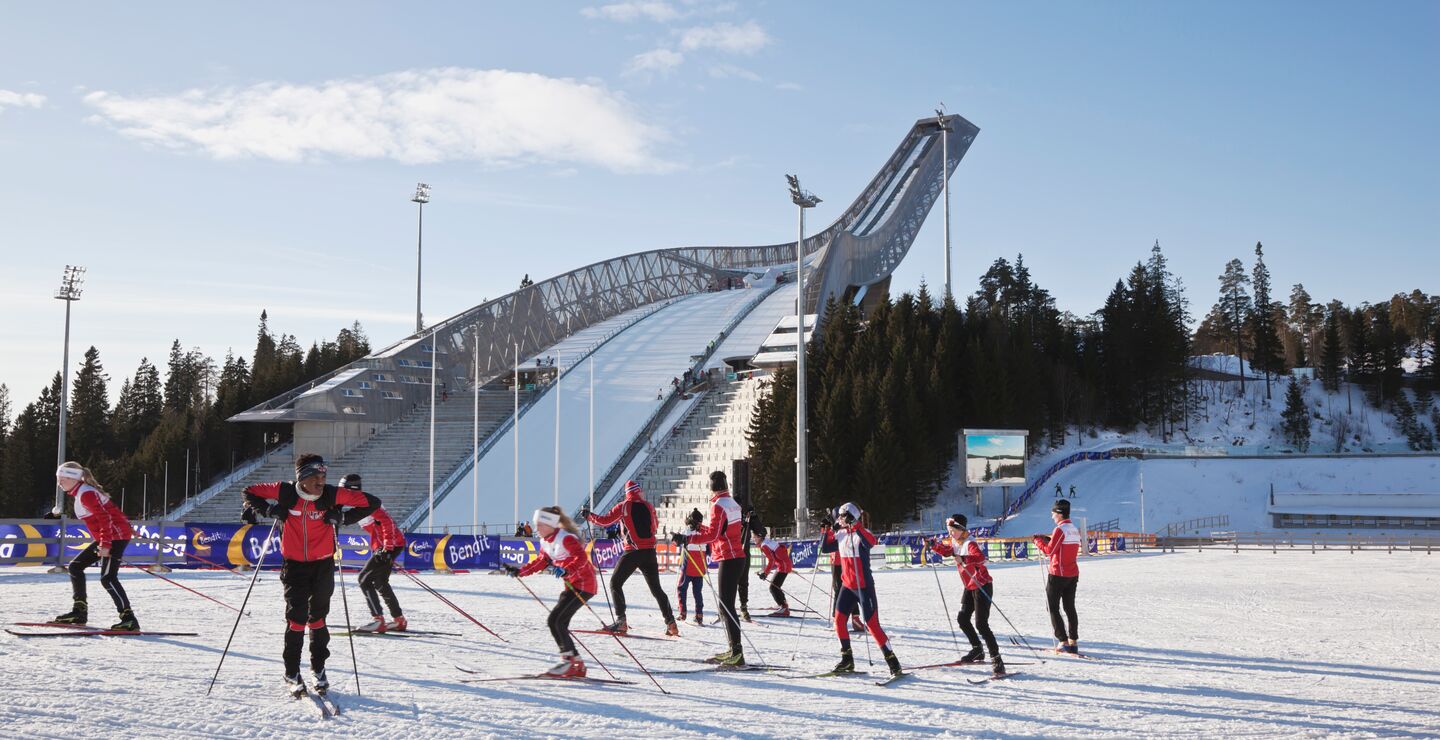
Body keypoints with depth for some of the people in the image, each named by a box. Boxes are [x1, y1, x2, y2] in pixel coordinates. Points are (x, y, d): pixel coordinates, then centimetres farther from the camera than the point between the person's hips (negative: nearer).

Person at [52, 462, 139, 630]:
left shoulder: (86, 494, -16)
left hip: (116, 536, -11)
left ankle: (129, 619, -20)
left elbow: (105, 518, -23)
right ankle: (79, 611, 18)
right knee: (75, 566, 14)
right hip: (105, 539, 11)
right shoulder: (80, 493, 15)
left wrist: (105, 544, -25)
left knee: (107, 578, -17)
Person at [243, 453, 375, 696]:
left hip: (323, 565, 1)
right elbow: (251, 492, 4)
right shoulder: (285, 492, -11)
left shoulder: (331, 495, -12)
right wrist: (268, 509, -13)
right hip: (294, 564, -1)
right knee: (296, 617, -7)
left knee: (317, 618, 8)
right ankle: (292, 674, 5)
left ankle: (318, 668, 24)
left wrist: (342, 516, -16)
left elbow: (366, 502, -5)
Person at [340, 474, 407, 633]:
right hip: (383, 546, 10)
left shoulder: (365, 501, -15)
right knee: (380, 582, 18)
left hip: (391, 544, -10)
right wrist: (376, 548, 25)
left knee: (364, 579, -10)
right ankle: (399, 620, 24)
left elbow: (387, 522, -23)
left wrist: (387, 547, -27)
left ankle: (378, 620, -12)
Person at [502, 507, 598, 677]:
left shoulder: (565, 538, -19)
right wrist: (519, 572, 13)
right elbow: (541, 562, 19)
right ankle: (577, 665, 11)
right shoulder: (545, 541, 9)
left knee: (555, 621, -14)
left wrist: (566, 571, -42)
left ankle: (568, 659, -6)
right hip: (572, 585, 10)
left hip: (584, 584, -9)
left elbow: (582, 558, -28)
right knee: (558, 623, 5)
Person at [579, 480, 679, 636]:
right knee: (656, 588, 13)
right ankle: (671, 623, 6)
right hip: (650, 552, 4)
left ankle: (621, 621, -7)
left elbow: (605, 520, -3)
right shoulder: (649, 507, 9)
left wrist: (588, 516, 12)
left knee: (615, 583, 6)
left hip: (632, 552, -4)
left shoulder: (624, 506, -2)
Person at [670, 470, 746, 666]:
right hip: (737, 557, 10)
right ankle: (734, 650, 18)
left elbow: (712, 534, -24)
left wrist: (686, 538, -27)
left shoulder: (718, 506, -13)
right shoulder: (732, 503, 15)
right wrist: (700, 527, 33)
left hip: (729, 559, -10)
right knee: (726, 605, 15)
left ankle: (737, 653, -17)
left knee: (726, 606, -12)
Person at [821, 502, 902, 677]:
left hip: (864, 586, -7)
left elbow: (871, 542, -35)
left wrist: (855, 526, -39)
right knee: (839, 620, 1)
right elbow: (825, 548, 14)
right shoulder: (840, 535, 6)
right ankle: (847, 659, 13)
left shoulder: (861, 533, -14)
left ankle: (892, 661, 1)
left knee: (872, 625, -8)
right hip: (847, 585, 7)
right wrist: (826, 530, 4)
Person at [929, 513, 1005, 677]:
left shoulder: (969, 544, -23)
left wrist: (964, 559, -53)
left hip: (982, 586, -9)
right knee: (962, 619, 13)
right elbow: (946, 551, 23)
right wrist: (934, 545, 6)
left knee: (981, 624, -14)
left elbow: (980, 557, -41)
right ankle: (977, 650, 31)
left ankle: (996, 659, -11)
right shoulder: (954, 543, 3)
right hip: (970, 587, 9)